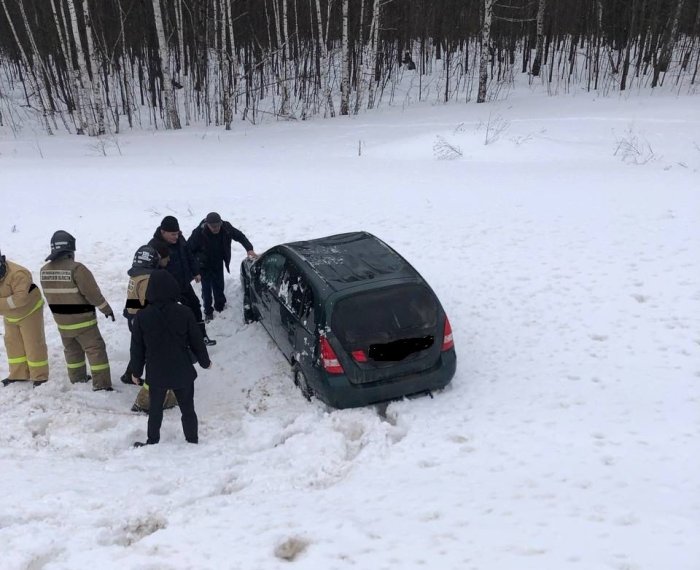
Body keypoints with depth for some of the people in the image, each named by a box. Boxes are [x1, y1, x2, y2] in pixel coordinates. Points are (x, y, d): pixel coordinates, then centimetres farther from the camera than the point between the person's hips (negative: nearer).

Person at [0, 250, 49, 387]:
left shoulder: (17, 274, -33)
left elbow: (20, 298, -40)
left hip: (29, 312, -8)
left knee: (33, 344, -1)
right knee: (12, 344, 13)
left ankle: (40, 377, 8)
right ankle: (19, 374, 25)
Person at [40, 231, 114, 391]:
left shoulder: (45, 270, -1)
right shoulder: (76, 269, -23)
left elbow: (50, 295, 11)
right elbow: (93, 294, -20)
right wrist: (107, 309, -7)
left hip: (62, 321, 7)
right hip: (82, 320, -7)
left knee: (72, 350, 22)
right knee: (95, 350, 0)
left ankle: (77, 379, 35)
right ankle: (101, 384, -1)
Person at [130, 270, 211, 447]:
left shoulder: (142, 316, -11)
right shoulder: (184, 313, -13)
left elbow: (137, 348, -2)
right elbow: (196, 341, -4)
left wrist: (136, 371, 12)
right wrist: (205, 361, 12)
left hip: (156, 374, 1)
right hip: (182, 372, 0)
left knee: (155, 409, 19)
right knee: (188, 409, 12)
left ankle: (152, 442, 28)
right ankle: (192, 442, 21)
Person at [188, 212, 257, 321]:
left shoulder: (226, 227, -22)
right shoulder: (199, 233, -30)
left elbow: (239, 236, -7)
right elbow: (189, 249, -18)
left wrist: (249, 249, -20)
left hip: (218, 264, 3)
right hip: (205, 266, -3)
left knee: (219, 286, 17)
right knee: (206, 288, 3)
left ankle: (220, 306, 39)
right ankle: (208, 312, 21)